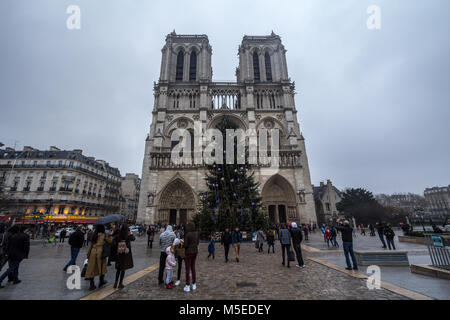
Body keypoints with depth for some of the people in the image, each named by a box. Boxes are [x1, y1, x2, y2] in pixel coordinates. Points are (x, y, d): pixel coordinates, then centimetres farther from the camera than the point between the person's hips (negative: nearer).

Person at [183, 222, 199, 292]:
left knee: (188, 269, 5)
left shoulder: (187, 234, -19)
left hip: (188, 252, -6)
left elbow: (185, 245, -19)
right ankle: (194, 285, 26)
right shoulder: (196, 233, 1)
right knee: (193, 268, 18)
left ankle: (188, 286, 13)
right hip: (195, 251, 6)